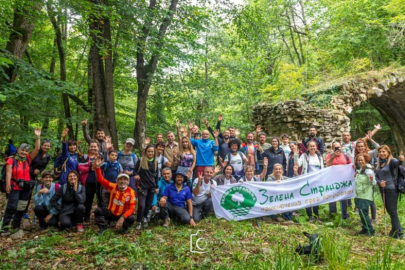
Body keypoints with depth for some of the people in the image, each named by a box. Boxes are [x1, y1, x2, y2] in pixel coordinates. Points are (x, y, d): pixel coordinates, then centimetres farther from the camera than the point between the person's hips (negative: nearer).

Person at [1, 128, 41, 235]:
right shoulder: (11, 160, -5)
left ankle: (16, 226, 25)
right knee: (11, 207, -7)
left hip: (26, 188, 5)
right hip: (14, 188, -5)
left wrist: (38, 137, -7)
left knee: (22, 208, 12)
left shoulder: (28, 159, 6)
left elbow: (37, 149, 0)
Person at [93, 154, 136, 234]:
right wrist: (97, 167, -32)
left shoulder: (131, 192, -16)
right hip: (110, 213, 2)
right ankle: (102, 227, -4)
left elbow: (131, 208, -21)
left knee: (132, 218, -30)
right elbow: (101, 179, -18)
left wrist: (122, 218, -36)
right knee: (98, 210, -21)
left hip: (122, 215, -1)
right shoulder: (113, 187, -11)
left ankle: (124, 226, 4)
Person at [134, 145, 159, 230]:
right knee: (141, 205, -10)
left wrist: (157, 187, 9)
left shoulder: (155, 162, 6)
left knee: (148, 205, 9)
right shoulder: (141, 160, -5)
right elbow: (135, 170, 5)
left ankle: (145, 218, 34)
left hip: (152, 186, 4)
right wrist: (136, 175, -17)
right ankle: (138, 222, 10)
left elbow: (157, 175, 12)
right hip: (142, 186, -3)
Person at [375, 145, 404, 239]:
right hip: (383, 190, 7)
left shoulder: (392, 161, -9)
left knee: (393, 211, -4)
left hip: (391, 189, -7)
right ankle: (397, 230, 29)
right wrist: (379, 182, -11)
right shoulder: (378, 163, 11)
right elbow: (376, 176, 9)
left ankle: (397, 233, 8)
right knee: (389, 210, 15)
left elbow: (397, 163, -34)